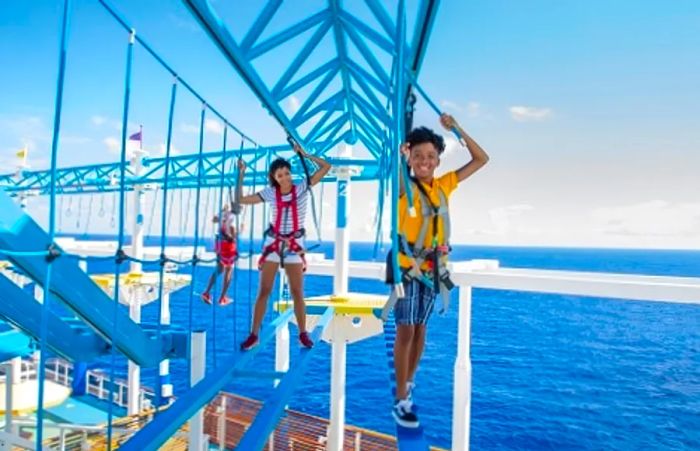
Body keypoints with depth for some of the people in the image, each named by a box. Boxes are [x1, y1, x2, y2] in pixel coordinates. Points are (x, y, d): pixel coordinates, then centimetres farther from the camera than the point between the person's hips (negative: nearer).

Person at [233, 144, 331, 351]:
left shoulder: (302, 188, -3)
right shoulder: (270, 193, 1)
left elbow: (326, 167, -6)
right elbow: (241, 199, 3)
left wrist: (304, 154, -6)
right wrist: (241, 175, 0)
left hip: (294, 244, -1)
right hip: (273, 242, 1)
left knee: (297, 293, 2)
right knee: (263, 291, 2)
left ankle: (303, 334, 14)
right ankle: (253, 335, 10)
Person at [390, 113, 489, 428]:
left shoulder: (443, 186, 6)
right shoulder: (405, 187, -8)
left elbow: (481, 159, 10)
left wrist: (457, 129, 3)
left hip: (432, 268, 5)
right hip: (407, 267, -5)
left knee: (420, 329, 14)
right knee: (406, 331, -5)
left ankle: (409, 382, 31)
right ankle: (401, 401, 4)